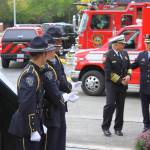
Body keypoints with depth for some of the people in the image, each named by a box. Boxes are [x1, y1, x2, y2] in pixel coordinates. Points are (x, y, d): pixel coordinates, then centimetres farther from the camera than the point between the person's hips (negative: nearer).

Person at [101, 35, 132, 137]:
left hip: (123, 85, 6)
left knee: (120, 106, 8)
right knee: (110, 105, -10)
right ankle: (105, 127, 3)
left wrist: (128, 75, -3)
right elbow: (108, 72, -14)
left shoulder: (125, 54, 10)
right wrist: (120, 80, -12)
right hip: (112, 84, -6)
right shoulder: (108, 55, -10)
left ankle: (118, 128, 16)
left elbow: (129, 67, 18)